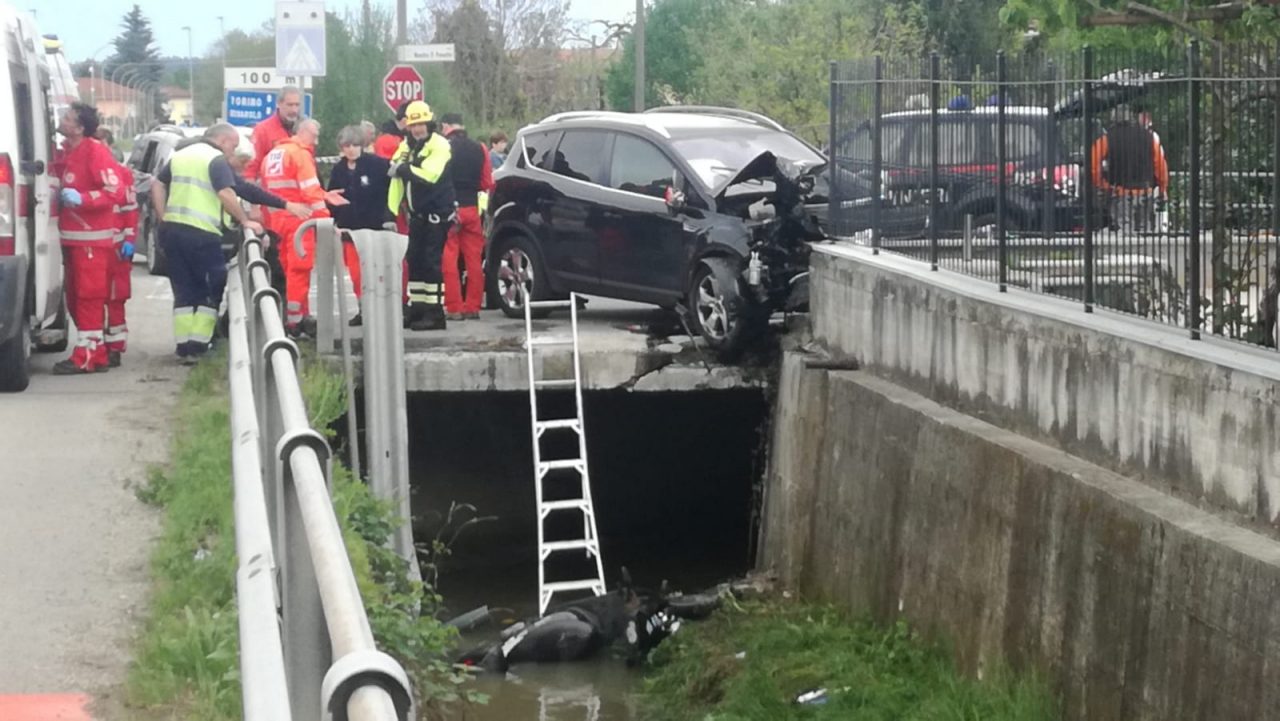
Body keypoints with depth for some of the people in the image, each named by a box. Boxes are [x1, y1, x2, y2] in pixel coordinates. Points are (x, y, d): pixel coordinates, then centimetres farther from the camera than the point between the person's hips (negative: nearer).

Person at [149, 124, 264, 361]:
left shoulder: (179, 155, 17)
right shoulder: (216, 160, -6)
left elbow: (157, 185, 15)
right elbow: (226, 194, -18)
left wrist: (164, 218, 13)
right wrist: (245, 221, -10)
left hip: (172, 229, 7)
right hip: (201, 233, -7)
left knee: (183, 291, 12)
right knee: (212, 290, 4)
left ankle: (183, 347, 7)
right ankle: (198, 345, -3)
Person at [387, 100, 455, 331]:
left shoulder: (439, 145, -9)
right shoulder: (406, 147, 13)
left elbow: (430, 174, -25)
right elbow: (396, 179, 9)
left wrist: (403, 169, -18)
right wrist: (391, 211, 4)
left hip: (437, 214, -8)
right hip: (417, 215, 8)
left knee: (431, 262, -10)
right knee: (414, 261, 10)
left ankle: (435, 313, -9)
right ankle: (417, 310, 17)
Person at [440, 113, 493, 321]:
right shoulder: (479, 149, 6)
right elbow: (487, 183, 9)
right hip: (472, 208, 4)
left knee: (448, 260, 0)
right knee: (474, 260, 9)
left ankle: (454, 307, -4)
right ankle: (472, 307, 11)